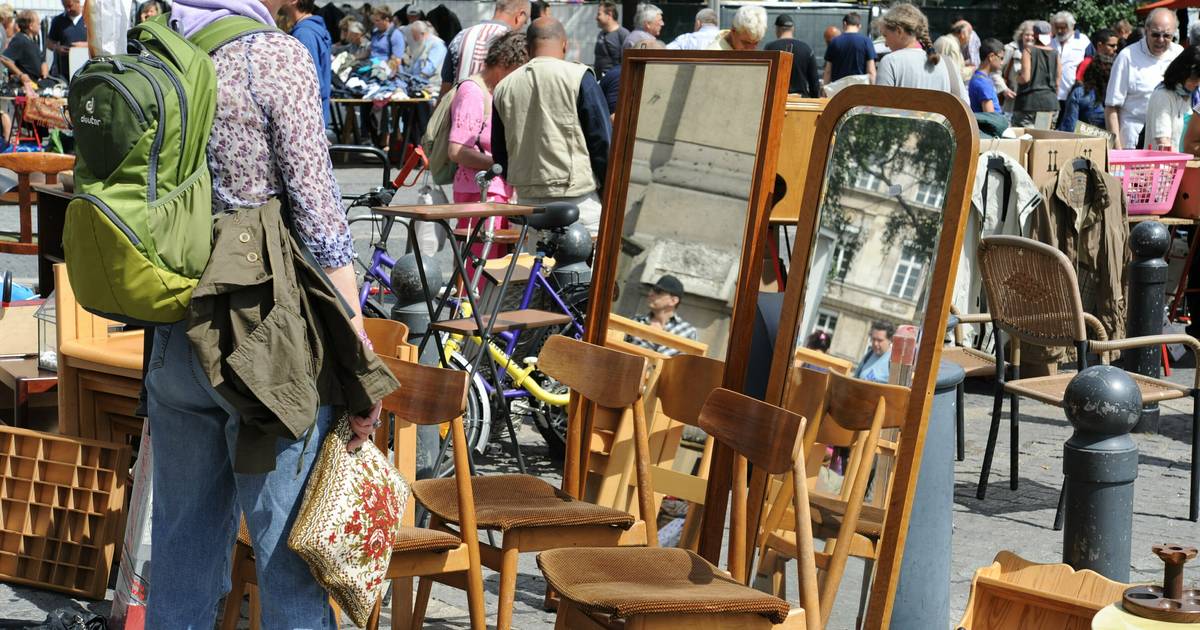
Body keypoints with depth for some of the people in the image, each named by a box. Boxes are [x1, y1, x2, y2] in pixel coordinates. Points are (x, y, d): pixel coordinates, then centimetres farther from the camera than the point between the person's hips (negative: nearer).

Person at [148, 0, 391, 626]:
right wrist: (360, 361, -10)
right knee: (290, 551, 2)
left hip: (173, 336, 7)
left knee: (182, 544, 15)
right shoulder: (275, 56, -10)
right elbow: (318, 214, -13)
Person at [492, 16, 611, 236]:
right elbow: (602, 141, -5)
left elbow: (499, 156, 13)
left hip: (527, 201, 4)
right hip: (577, 197, -4)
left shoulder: (503, 87, 7)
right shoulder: (578, 77, -5)